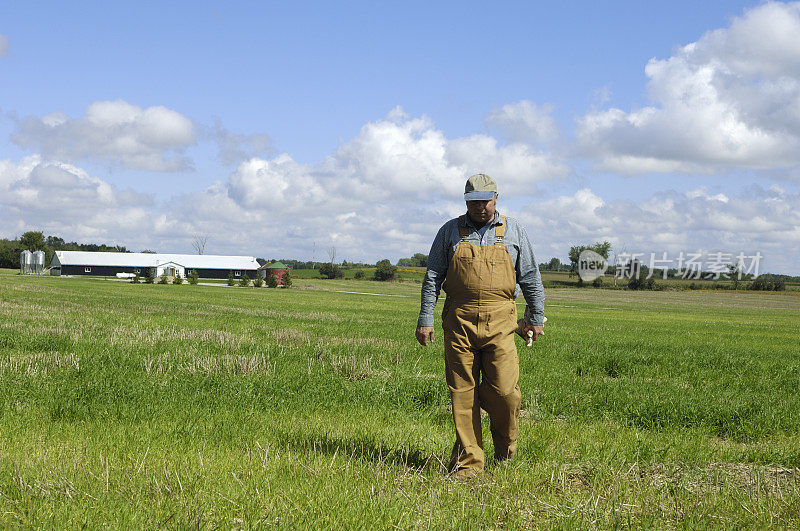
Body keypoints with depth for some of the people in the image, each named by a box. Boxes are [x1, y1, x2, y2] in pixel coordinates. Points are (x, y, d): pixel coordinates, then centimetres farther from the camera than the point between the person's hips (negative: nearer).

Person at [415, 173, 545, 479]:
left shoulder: (513, 232, 10)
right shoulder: (450, 232, 9)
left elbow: (530, 278, 15)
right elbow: (432, 278, 9)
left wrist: (535, 317, 12)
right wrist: (425, 319, 3)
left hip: (499, 321, 0)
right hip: (459, 321, 1)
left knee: (503, 389, -9)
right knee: (462, 392, -1)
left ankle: (505, 442, 20)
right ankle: (468, 461, 7)